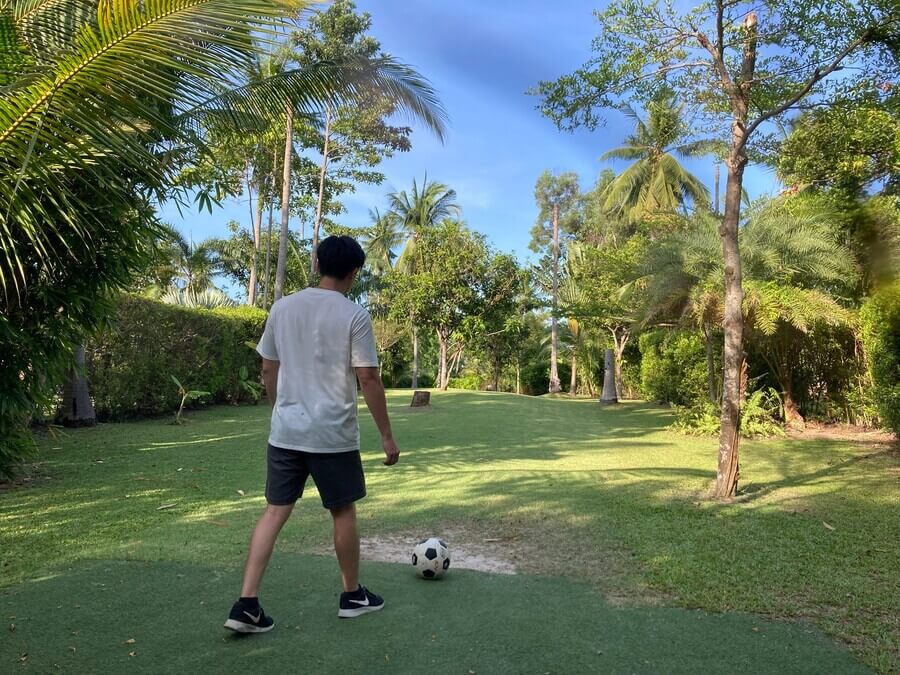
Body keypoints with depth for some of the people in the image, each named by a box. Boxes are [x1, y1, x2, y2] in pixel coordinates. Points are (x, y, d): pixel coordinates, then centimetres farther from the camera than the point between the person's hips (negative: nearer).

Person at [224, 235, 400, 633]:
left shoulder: (283, 307, 5)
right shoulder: (354, 316, -10)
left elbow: (268, 370, 11)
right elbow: (368, 380, -11)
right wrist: (387, 436, -4)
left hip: (284, 432, 4)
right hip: (333, 435, -4)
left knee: (275, 512, 10)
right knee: (344, 512, 12)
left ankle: (247, 605, 5)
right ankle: (352, 596, 28)